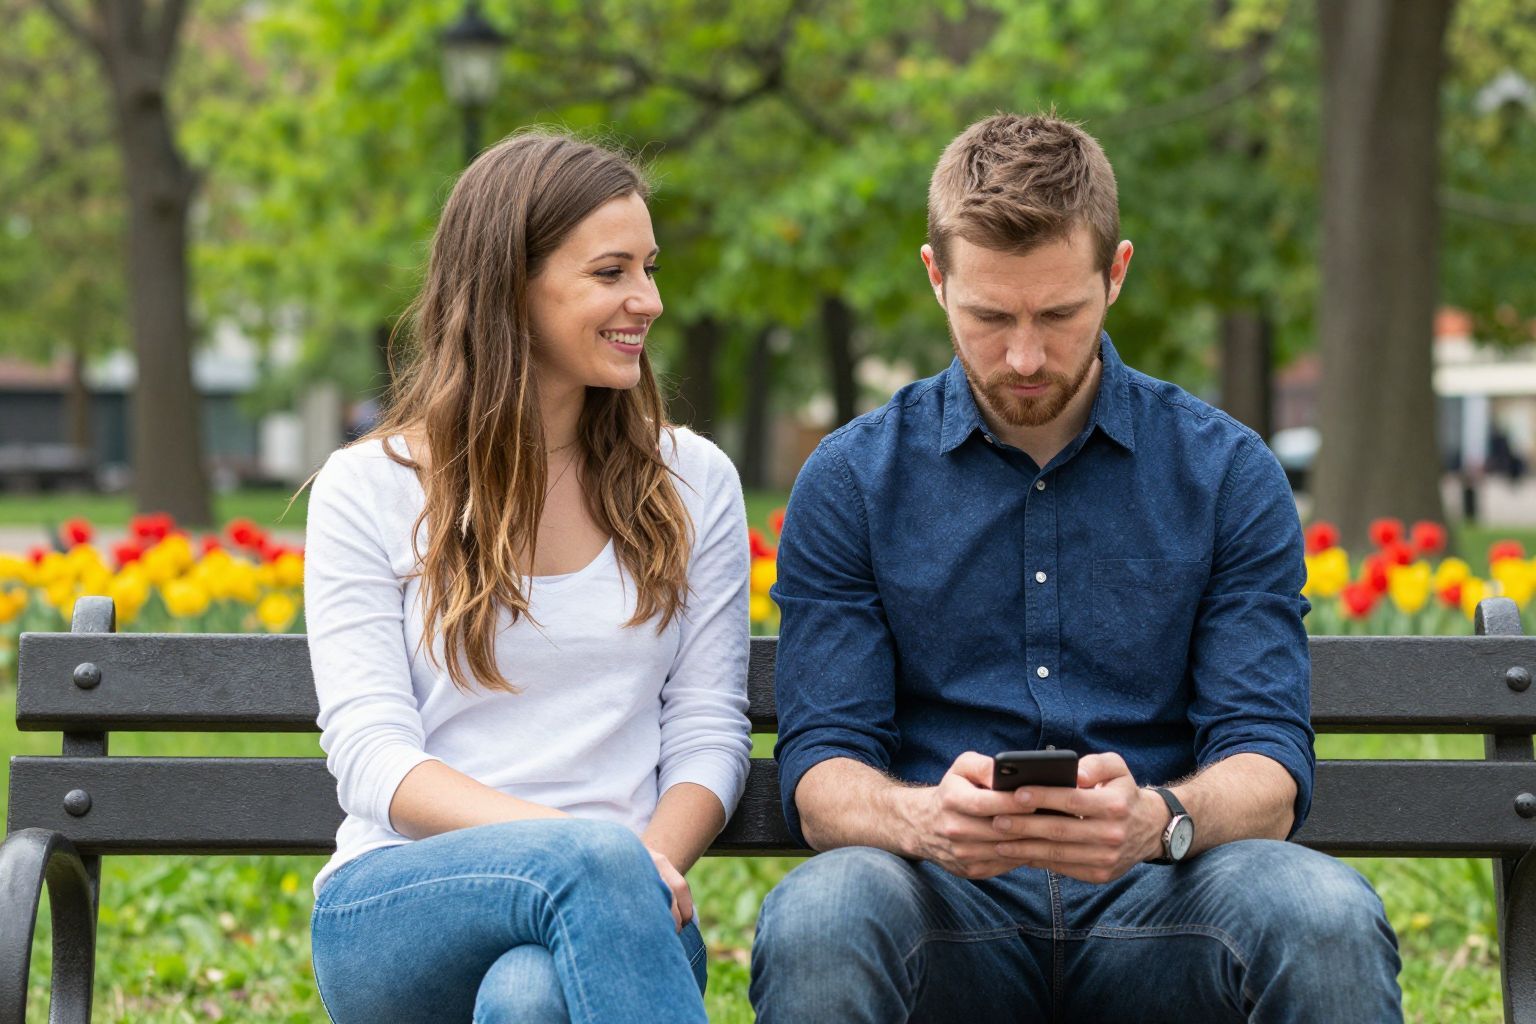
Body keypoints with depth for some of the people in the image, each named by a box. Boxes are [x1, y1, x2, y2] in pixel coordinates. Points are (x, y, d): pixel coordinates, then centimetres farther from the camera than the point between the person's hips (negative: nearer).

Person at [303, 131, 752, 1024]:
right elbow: (373, 759, -4)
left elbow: (709, 734, 9)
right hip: (397, 910, -1)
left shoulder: (695, 484, 13)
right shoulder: (367, 491, 6)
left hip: (611, 914, 1)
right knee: (596, 853, -36)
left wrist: (644, 867, -15)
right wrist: (584, 851, -22)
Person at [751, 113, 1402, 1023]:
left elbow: (1269, 769, 1)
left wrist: (1158, 820, -24)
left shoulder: (1230, 475, 7)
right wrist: (925, 818, -23)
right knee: (818, 920, -35)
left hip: (1154, 908, 1)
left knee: (1328, 915, -32)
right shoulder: (851, 483, 7)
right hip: (951, 914, 0)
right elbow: (821, 772, 2)